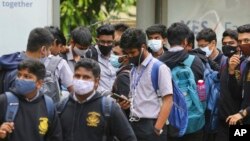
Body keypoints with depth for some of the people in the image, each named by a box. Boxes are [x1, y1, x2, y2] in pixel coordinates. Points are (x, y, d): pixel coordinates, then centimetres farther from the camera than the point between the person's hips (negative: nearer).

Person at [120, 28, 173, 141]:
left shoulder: (159, 68, -8)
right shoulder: (134, 70, 15)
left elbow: (168, 101, -12)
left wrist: (157, 129, -18)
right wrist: (128, 103, 2)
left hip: (151, 126, -8)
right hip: (134, 125, 8)